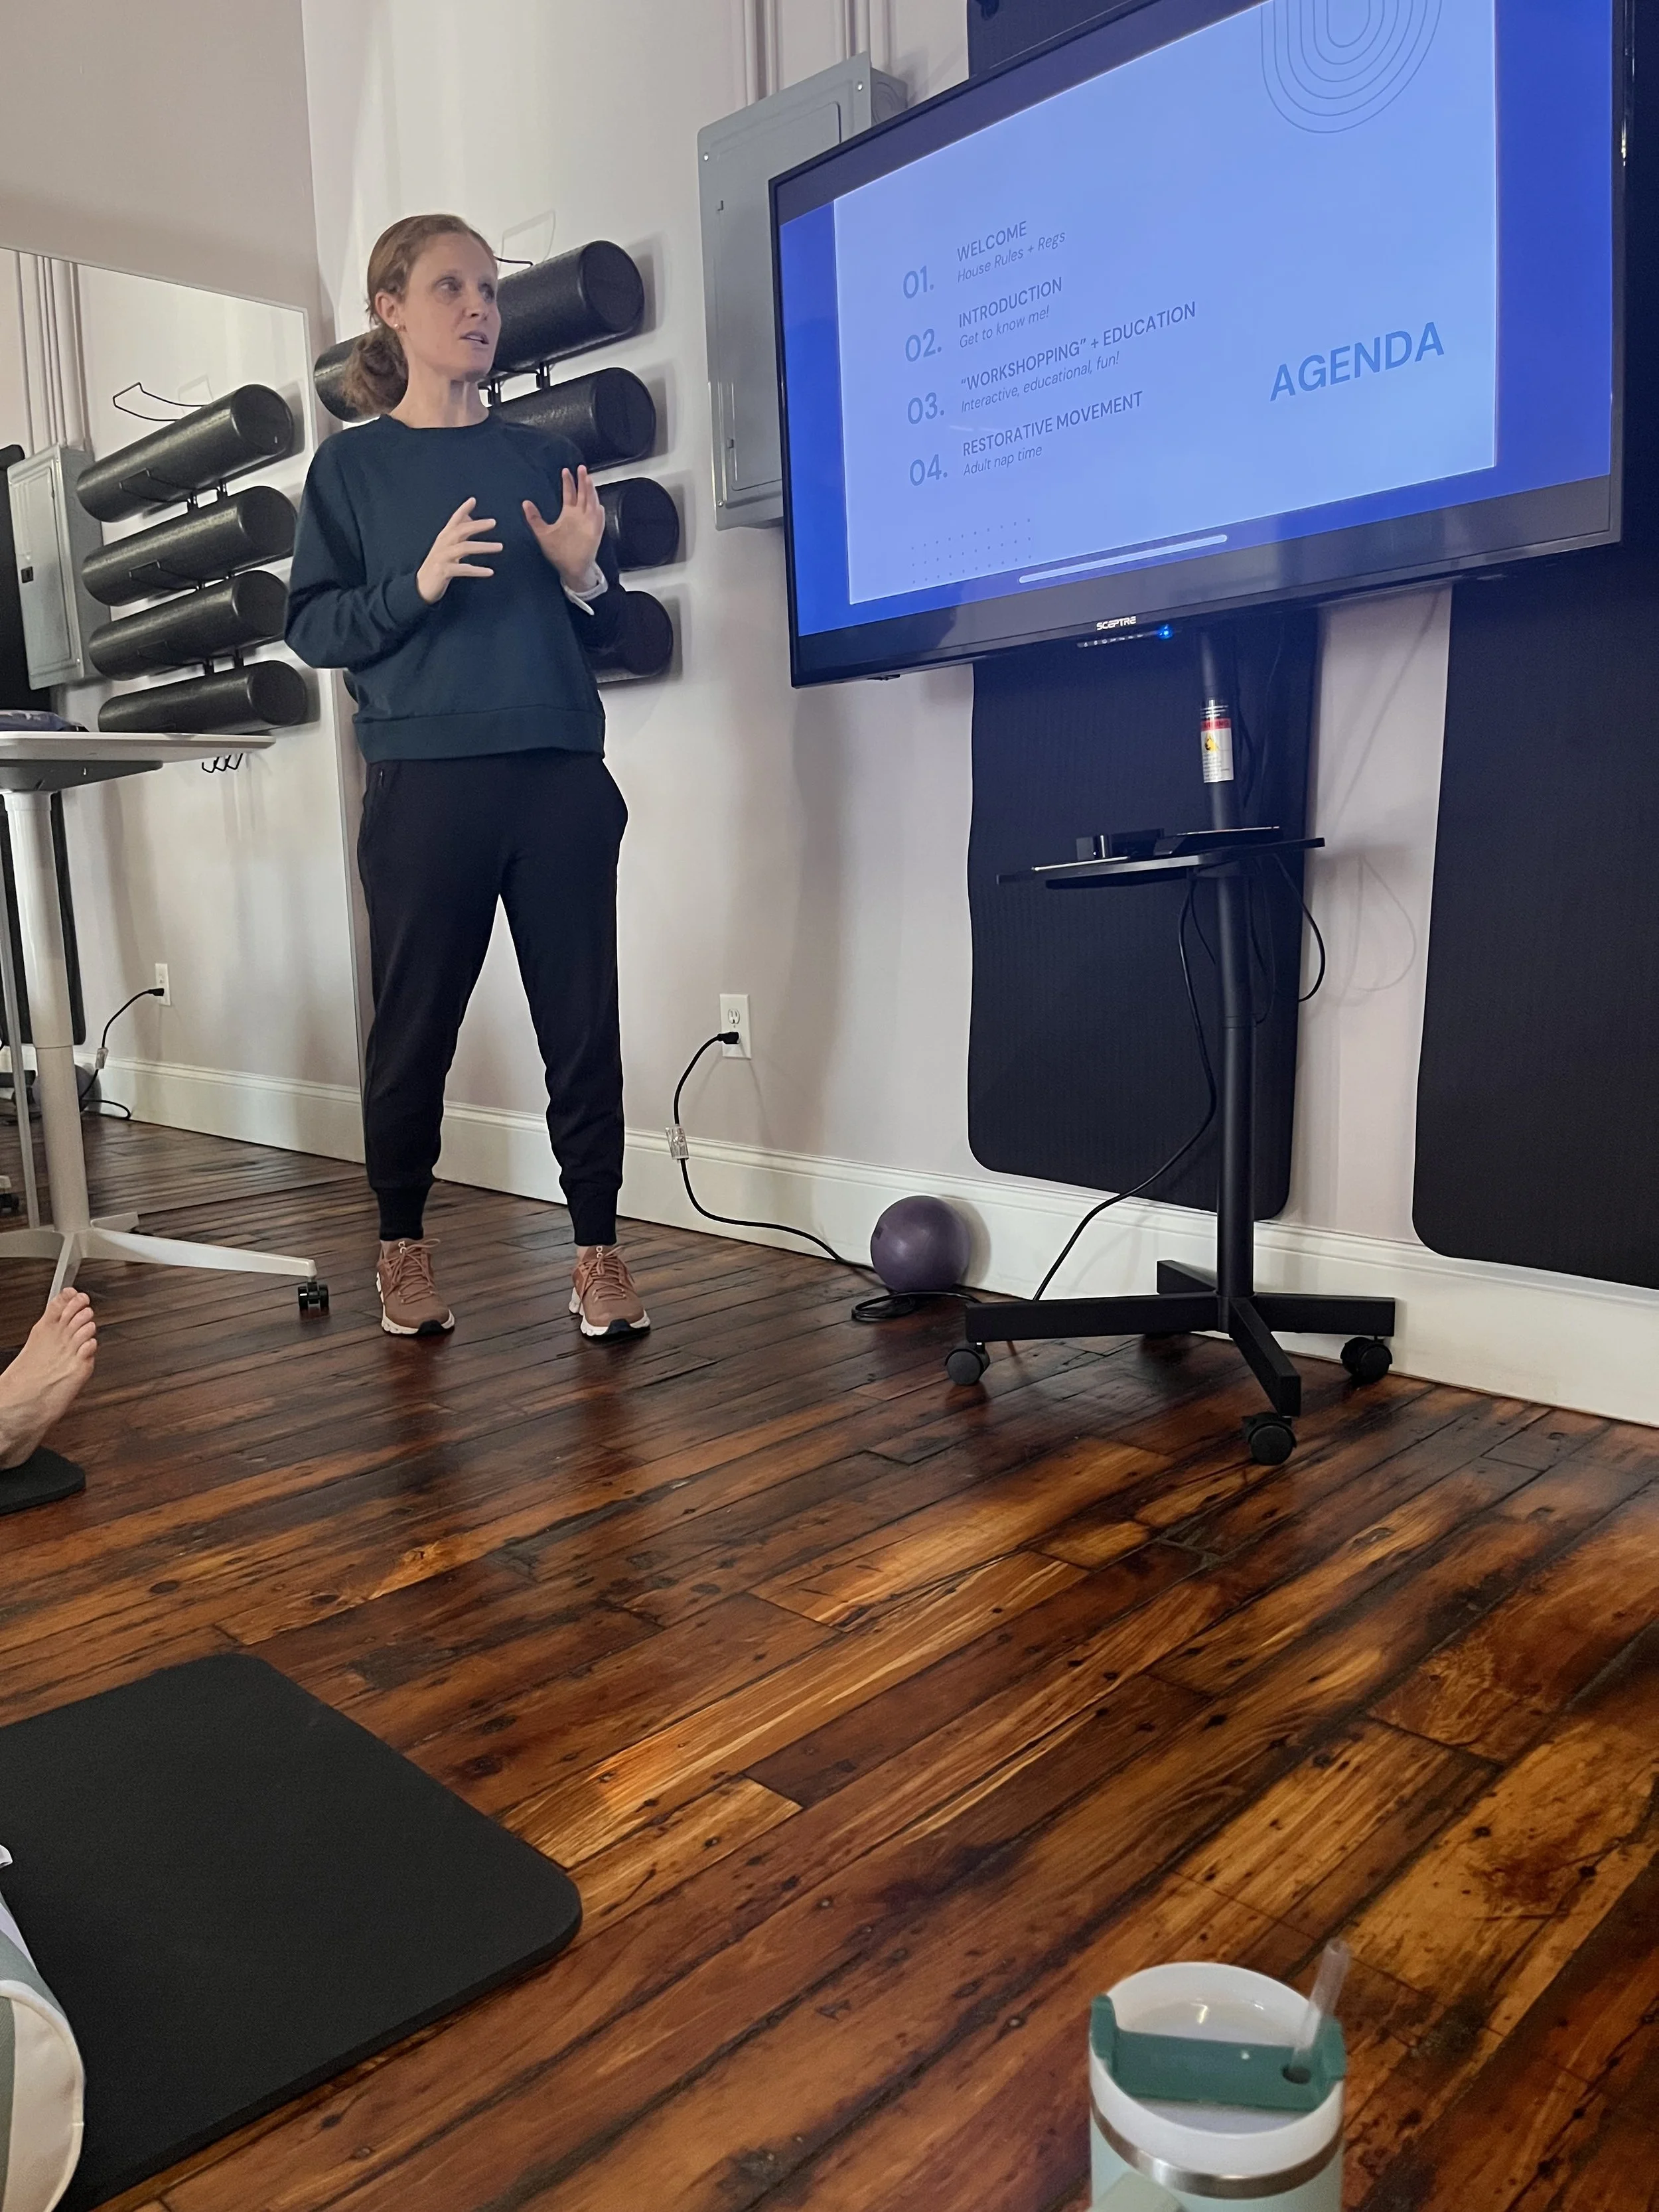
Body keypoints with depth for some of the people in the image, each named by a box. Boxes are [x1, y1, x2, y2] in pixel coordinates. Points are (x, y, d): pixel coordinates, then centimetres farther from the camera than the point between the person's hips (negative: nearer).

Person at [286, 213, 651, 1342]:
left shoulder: (543, 457, 14)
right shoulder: (352, 465, 8)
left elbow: (610, 628, 16)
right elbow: (311, 627, 1)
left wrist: (582, 573, -5)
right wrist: (419, 585, -14)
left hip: (562, 779, 2)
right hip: (425, 787, -2)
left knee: (583, 1024, 0)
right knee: (415, 1024, 4)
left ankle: (599, 1249, 10)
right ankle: (404, 1245, 21)